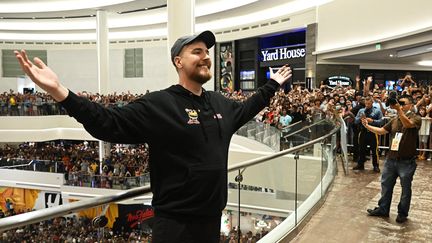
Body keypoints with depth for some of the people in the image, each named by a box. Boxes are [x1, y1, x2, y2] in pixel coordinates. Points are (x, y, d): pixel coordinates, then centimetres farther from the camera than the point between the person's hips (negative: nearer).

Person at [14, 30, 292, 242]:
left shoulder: (220, 103, 8)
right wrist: (60, 92, -30)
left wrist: (272, 85, 36)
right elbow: (109, 124, -19)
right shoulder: (158, 104, -13)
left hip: (212, 217, 7)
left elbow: (245, 110, 29)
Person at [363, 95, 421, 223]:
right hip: (391, 158, 6)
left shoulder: (416, 118, -8)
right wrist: (367, 126, -4)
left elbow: (408, 124, -30)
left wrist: (399, 109, -40)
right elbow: (382, 131, 11)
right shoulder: (395, 120, 11)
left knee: (405, 188, 9)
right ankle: (383, 209, 27)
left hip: (407, 161, -6)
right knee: (386, 185, 13)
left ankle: (402, 213, 23)